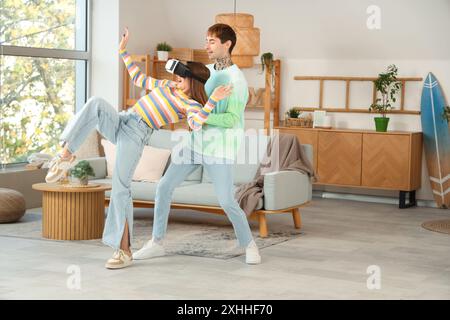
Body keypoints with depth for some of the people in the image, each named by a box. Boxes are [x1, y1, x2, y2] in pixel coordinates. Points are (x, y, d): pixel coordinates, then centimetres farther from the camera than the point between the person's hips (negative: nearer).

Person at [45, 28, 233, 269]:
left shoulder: (191, 105, 1)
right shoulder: (166, 85, 23)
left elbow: (196, 125, -22)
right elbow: (138, 78, 35)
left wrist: (213, 101, -29)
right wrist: (123, 51, 32)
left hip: (136, 136, -6)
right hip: (118, 122, 6)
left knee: (120, 187, -17)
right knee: (96, 104, -26)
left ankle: (124, 250, -8)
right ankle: (66, 155, -22)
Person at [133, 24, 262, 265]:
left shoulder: (237, 80, -15)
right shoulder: (205, 71, 7)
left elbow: (231, 119, -22)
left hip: (219, 148, -7)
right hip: (195, 143, 7)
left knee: (227, 202, -9)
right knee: (164, 187, 2)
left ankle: (249, 245, 14)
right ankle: (156, 243, 12)